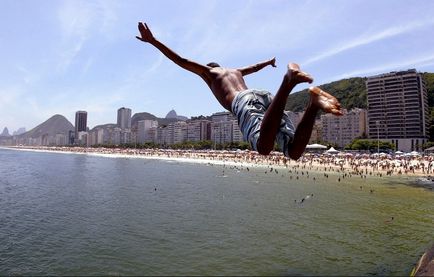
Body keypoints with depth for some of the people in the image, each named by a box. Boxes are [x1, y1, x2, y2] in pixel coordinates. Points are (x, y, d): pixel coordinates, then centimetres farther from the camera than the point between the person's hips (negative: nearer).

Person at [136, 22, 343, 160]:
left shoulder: (208, 71, 31)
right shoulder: (235, 71, 46)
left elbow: (179, 60, 22)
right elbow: (255, 66, 65)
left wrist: (152, 41, 25)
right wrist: (268, 62, 87)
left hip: (245, 103, -6)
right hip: (266, 97, 6)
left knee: (263, 148, -35)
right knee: (294, 152, -6)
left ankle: (289, 81, -47)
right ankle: (314, 101, -29)